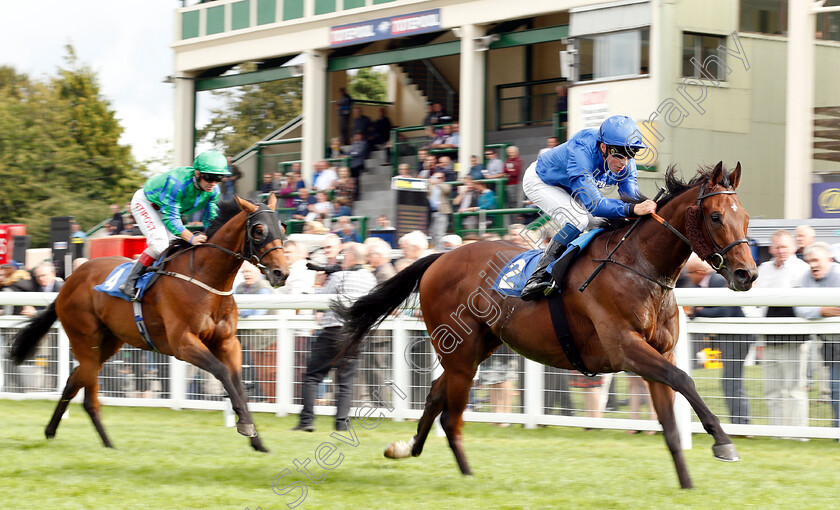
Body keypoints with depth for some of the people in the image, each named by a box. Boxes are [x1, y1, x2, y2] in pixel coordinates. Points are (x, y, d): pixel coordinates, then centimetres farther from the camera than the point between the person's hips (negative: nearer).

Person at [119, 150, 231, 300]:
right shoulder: (177, 182, -42)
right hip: (145, 203, -7)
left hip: (168, 208, 7)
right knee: (160, 244, -24)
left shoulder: (213, 191, -21)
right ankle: (130, 283, -20)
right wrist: (191, 238, -53)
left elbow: (210, 220, -10)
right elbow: (170, 218, -41)